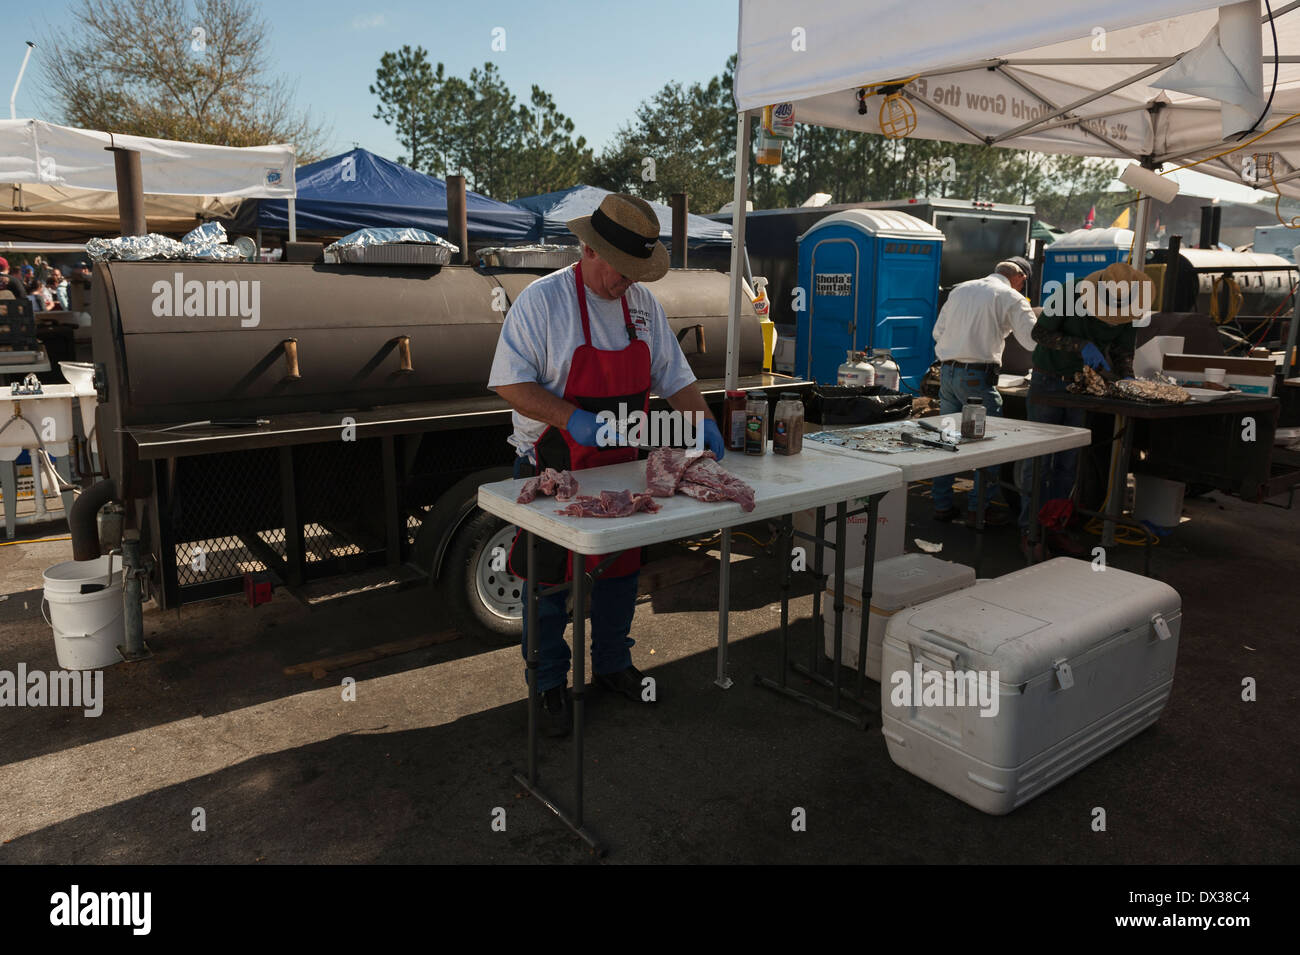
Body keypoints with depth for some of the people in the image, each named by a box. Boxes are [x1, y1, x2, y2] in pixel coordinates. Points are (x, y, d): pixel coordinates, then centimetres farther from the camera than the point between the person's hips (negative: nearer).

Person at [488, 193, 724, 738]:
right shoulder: (542, 300, -14)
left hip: (621, 467, 6)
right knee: (548, 575, 5)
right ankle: (549, 684, 23)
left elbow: (672, 375, 10)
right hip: (553, 471, -5)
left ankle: (612, 665, 37)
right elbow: (510, 383, -18)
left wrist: (702, 421, -6)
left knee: (620, 569, 16)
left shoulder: (642, 302, 4)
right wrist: (573, 420, -29)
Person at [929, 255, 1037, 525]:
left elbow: (938, 331, 19)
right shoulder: (1012, 298, -1)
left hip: (946, 371, 6)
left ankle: (942, 504, 17)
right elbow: (1033, 340, -5)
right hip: (976, 377, -6)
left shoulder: (960, 290, 16)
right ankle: (978, 508, 5)